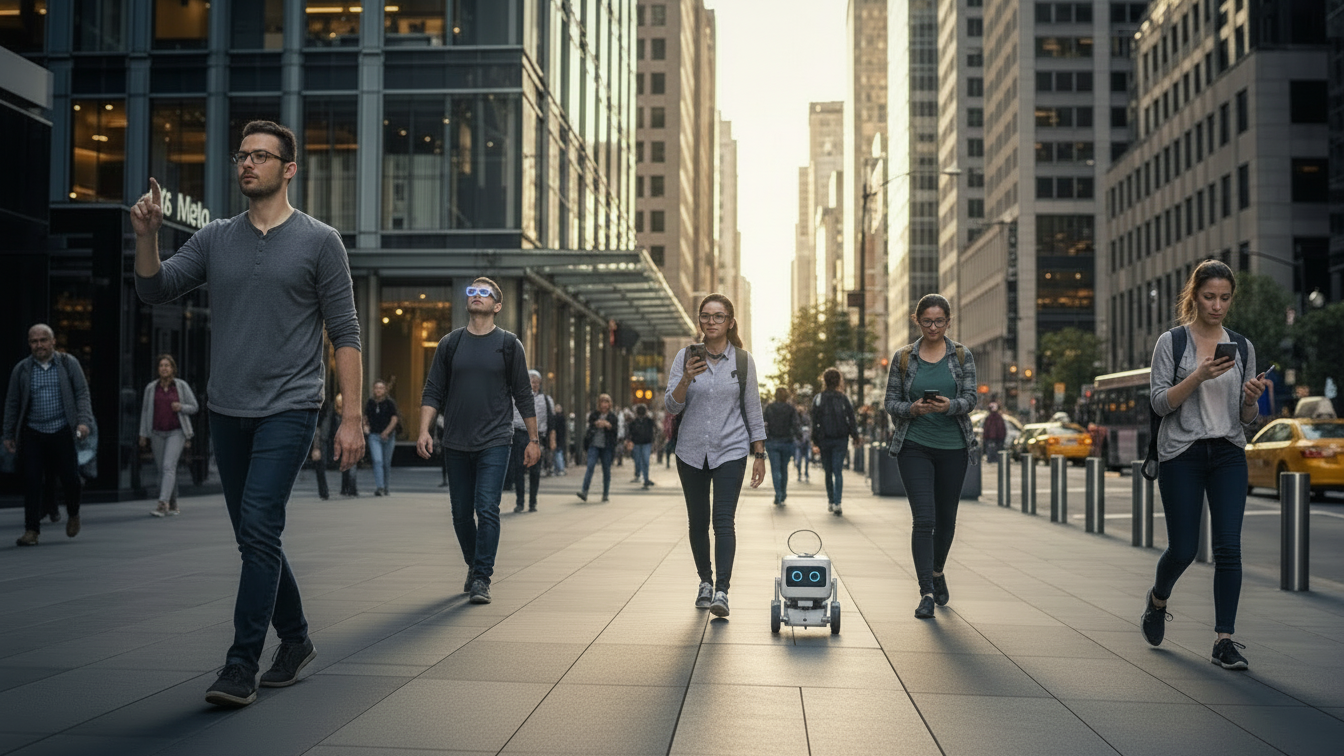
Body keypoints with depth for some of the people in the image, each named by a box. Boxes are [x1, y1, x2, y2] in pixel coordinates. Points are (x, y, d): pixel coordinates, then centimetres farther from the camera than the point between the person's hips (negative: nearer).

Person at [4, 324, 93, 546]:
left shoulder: (69, 364, 4)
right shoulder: (21, 369, 7)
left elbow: (82, 394, 2)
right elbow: (12, 403, 11)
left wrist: (84, 421, -12)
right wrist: (9, 435, 10)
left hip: (62, 432, -1)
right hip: (33, 434, 1)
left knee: (70, 479, -2)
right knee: (32, 483, -4)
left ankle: (73, 514, 27)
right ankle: (31, 530, 3)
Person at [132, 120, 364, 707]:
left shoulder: (319, 241, 0)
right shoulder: (214, 239, 12)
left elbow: (345, 333, -2)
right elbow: (155, 290, 5)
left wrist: (352, 416, -8)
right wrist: (146, 236, -13)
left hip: (288, 410, -5)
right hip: (227, 411, 5)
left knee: (259, 532, -14)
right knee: (254, 538, 12)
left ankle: (241, 667, -9)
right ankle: (295, 641, 28)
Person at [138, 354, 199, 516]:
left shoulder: (181, 386, 0)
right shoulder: (151, 388, 6)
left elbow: (194, 407, 6)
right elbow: (145, 411, 11)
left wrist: (181, 407, -15)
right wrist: (143, 434, 7)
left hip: (176, 432, -3)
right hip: (157, 433, 3)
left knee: (169, 466, -17)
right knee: (162, 469, 6)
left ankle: (163, 504, -24)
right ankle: (173, 505, 17)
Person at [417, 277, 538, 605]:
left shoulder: (508, 344, 3)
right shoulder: (449, 344, 8)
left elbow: (523, 396, 6)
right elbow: (433, 391, 7)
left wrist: (533, 439, 5)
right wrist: (424, 430, -6)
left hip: (494, 442, -3)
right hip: (456, 443, 3)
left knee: (487, 509, -12)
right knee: (461, 513, 10)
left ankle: (482, 579, -5)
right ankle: (474, 565, 31)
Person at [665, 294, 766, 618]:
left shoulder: (743, 360, 2)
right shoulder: (685, 357, 2)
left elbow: (753, 410, 6)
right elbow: (671, 405, -3)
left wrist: (759, 454, 3)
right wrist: (686, 379, -21)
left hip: (730, 451, -2)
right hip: (691, 451, 2)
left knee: (723, 520, -13)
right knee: (697, 521, 10)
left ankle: (721, 591, -17)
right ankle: (705, 581, 27)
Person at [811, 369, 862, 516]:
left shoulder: (818, 399, -2)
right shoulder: (844, 399, 1)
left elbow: (815, 423, -5)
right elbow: (851, 420, -1)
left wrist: (815, 443, -4)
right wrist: (855, 438, 6)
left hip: (824, 439, 0)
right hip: (840, 439, 0)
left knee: (828, 472, 14)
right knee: (838, 472, -2)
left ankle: (831, 502, 22)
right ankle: (837, 503, -15)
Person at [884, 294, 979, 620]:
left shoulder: (962, 356, 5)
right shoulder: (902, 358, 3)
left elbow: (970, 398, -4)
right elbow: (891, 402, 3)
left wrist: (949, 405, -25)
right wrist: (912, 409, -18)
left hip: (953, 446, 2)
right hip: (914, 446, -2)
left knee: (946, 517, 12)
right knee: (924, 518, -11)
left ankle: (937, 571, 38)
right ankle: (926, 593, -7)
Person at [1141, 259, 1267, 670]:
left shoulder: (1242, 347, 9)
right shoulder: (1172, 341, -2)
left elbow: (1246, 418, 11)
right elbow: (1160, 402, -9)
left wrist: (1253, 398, -11)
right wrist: (1199, 376, -22)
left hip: (1228, 455, 3)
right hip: (1182, 454, -3)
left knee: (1228, 547, -7)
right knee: (1184, 548, 1)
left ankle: (1224, 640, -1)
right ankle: (1157, 600, 33)